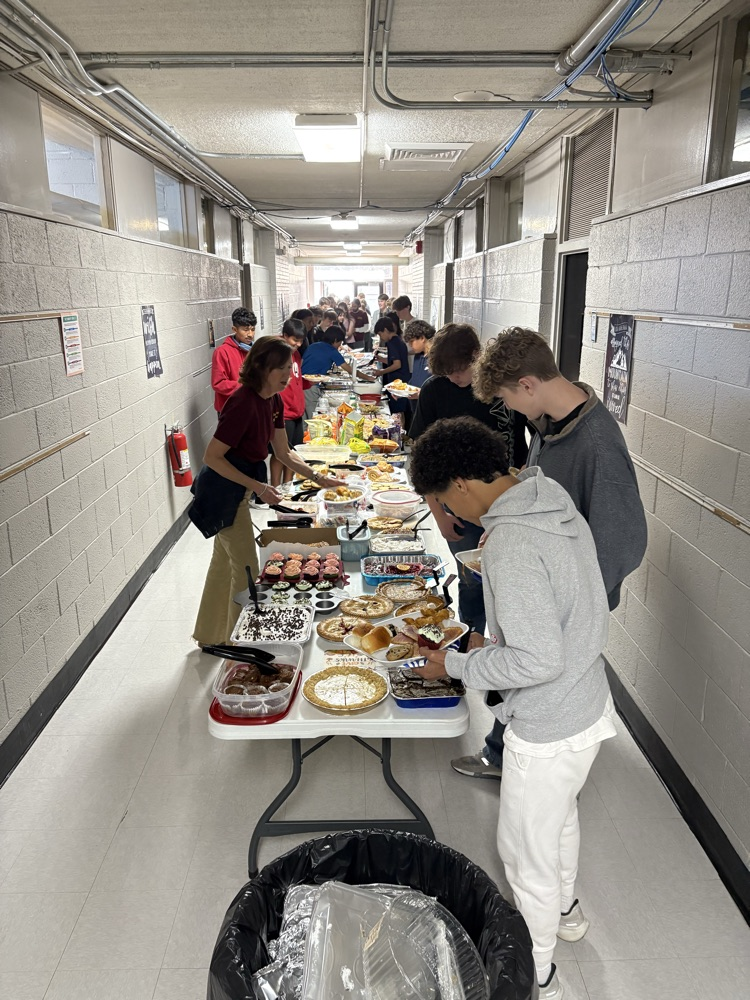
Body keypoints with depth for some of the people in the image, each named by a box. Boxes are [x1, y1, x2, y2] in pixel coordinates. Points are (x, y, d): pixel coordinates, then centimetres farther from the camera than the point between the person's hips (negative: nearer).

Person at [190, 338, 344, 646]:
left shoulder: (274, 401, 1)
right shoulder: (243, 403, -26)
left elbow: (283, 453, 9)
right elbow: (212, 457, -25)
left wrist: (317, 478, 1)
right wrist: (258, 487, -27)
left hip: (237, 489, 10)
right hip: (222, 490, -9)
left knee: (225, 562, 21)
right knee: (246, 569, 0)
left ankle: (210, 636, 39)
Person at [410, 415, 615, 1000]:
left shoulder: (510, 544, -31)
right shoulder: (558, 507, -3)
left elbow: (537, 661, -31)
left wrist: (455, 665, -18)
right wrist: (496, 644, 8)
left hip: (548, 729, -9)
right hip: (588, 704, 9)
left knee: (527, 850, 15)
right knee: (560, 817, 32)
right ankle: (565, 909, 59)